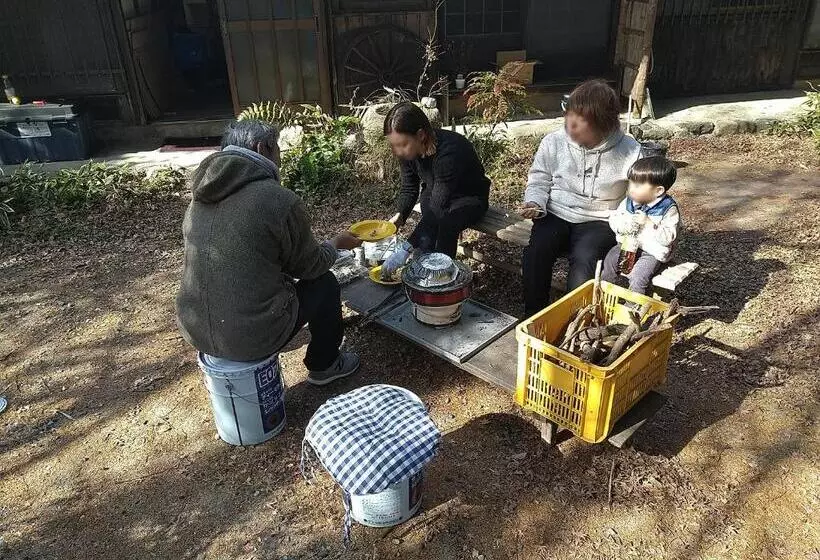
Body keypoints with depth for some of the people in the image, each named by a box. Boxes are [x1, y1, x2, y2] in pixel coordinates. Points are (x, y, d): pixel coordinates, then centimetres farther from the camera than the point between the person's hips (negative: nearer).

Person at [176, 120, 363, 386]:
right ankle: (323, 365, 30)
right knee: (324, 283, 15)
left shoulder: (200, 199, 5)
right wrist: (336, 244, 17)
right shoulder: (279, 199, -17)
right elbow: (310, 266, -4)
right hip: (253, 338, -7)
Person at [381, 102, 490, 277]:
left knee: (446, 224, -35)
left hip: (470, 198, -4)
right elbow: (409, 189, -4)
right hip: (435, 193, 5)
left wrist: (406, 249, -46)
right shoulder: (409, 150, -16)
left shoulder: (449, 152, -37)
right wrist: (399, 216, -26)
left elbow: (438, 206, -41)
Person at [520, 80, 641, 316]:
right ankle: (533, 317, -10)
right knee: (536, 251, -27)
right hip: (556, 215, 2)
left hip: (598, 222, -1)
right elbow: (539, 181, 9)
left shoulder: (630, 151, -6)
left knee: (584, 260, -32)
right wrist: (534, 203, -12)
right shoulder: (553, 142, -2)